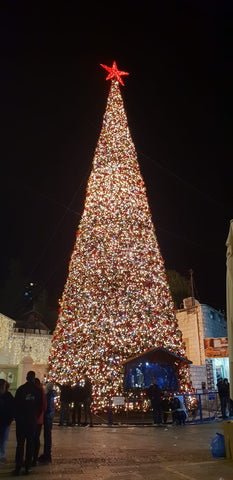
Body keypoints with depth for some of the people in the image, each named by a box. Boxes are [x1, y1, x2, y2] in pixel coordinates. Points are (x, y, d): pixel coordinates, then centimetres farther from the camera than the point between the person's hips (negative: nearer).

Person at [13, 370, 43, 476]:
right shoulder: (38, 391, -3)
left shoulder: (20, 389, -6)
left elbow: (16, 404, -2)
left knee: (20, 444, 5)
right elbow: (41, 406, 2)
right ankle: (27, 467, 10)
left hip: (21, 420, -1)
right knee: (30, 444, 9)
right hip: (32, 421, 1)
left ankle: (18, 468, 2)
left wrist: (17, 417, 10)